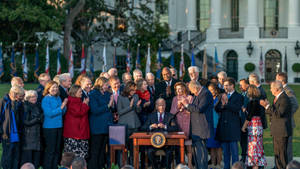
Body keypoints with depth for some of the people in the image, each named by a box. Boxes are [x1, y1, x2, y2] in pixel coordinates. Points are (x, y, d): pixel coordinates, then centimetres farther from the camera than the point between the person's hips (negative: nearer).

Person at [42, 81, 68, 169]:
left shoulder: (58, 98, 10)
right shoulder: (46, 99, -10)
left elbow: (62, 113, 12)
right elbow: (49, 113, -18)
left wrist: (64, 106, -7)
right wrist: (61, 107, -19)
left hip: (59, 126, 7)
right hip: (49, 128, -7)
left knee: (57, 150, 11)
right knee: (50, 150, -4)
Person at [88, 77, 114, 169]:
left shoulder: (108, 94, 13)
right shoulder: (93, 95, -8)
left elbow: (112, 109, 20)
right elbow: (95, 110, -17)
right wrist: (108, 105, -17)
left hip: (106, 126, 7)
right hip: (97, 127, -7)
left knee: (102, 150, 11)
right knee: (95, 152, -3)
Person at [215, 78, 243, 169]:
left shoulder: (238, 96, -1)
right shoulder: (223, 96, 17)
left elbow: (237, 108, -15)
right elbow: (217, 109, 8)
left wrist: (226, 103, -15)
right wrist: (222, 104, -11)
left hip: (233, 126, -6)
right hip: (223, 126, 6)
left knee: (234, 149, -4)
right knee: (225, 149, 10)